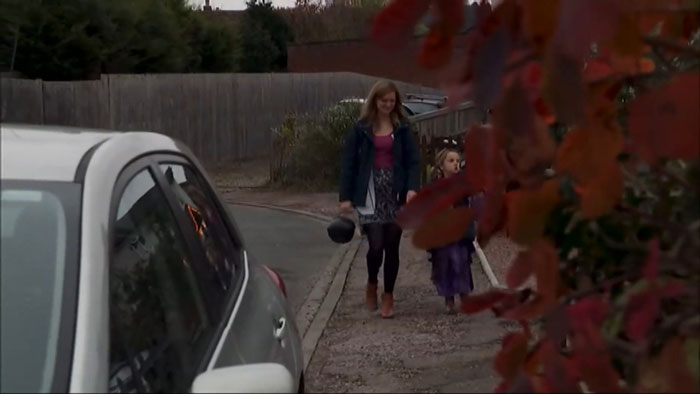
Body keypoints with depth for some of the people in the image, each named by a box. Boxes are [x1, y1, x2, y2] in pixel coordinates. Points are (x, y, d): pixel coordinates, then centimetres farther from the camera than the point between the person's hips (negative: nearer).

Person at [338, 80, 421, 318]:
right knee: (376, 245, -10)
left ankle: (388, 296, 19)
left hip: (395, 193, 2)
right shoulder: (361, 128, 1)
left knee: (392, 247, 4)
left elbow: (413, 160, 2)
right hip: (370, 193, -2)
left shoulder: (402, 128, 6)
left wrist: (412, 188, -15)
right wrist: (345, 197, -5)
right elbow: (349, 162, 1)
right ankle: (371, 285, 20)